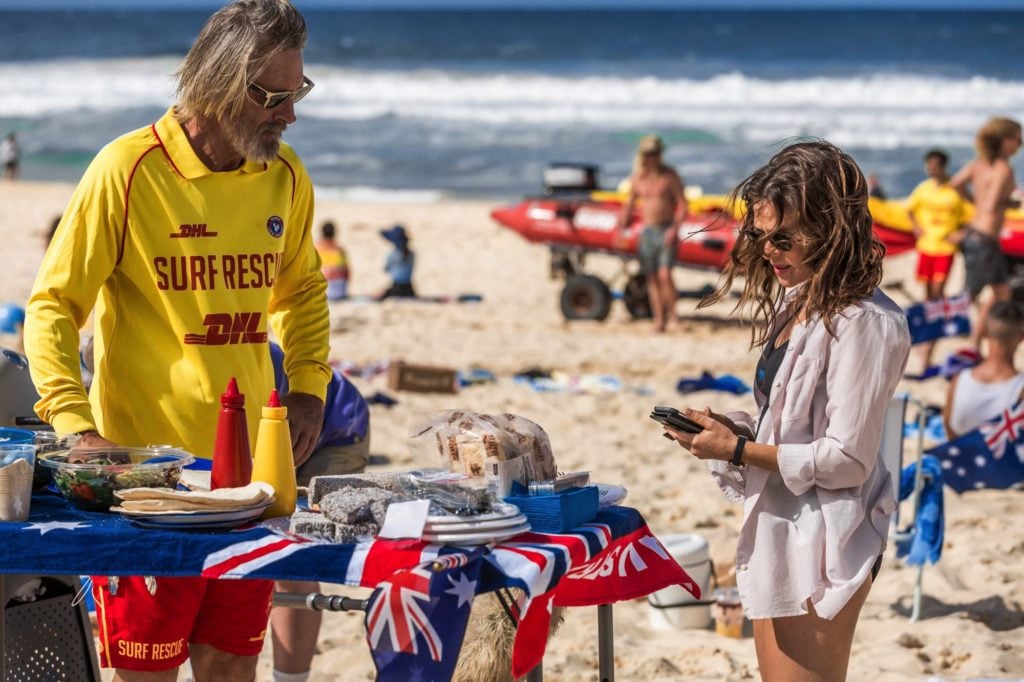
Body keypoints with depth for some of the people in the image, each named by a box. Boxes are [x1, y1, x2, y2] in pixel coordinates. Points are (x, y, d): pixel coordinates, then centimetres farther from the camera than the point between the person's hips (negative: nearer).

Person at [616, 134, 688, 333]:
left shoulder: (670, 176, -4)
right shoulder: (637, 177, 7)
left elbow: (683, 205, -6)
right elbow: (629, 205, 16)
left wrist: (675, 228, -19)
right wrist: (622, 227, 5)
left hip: (667, 232, -4)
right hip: (647, 232, 4)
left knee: (665, 275, -16)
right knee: (652, 278, 3)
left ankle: (672, 314, -1)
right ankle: (659, 320, 8)